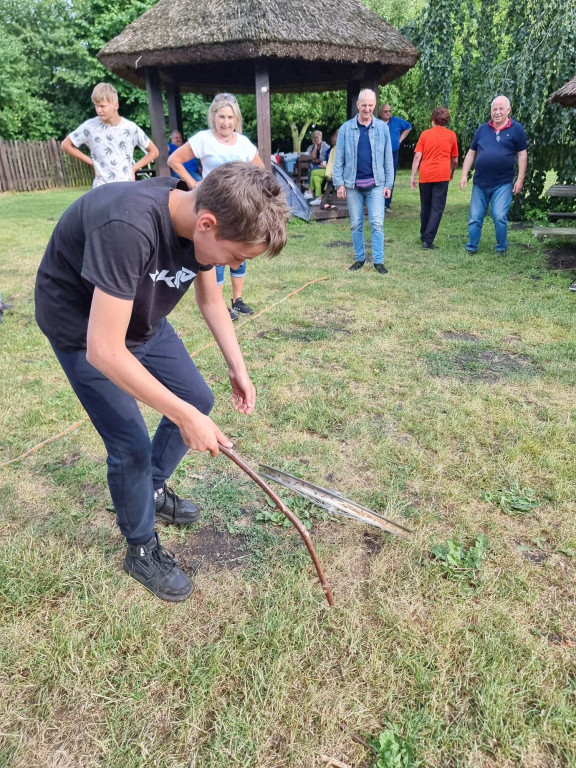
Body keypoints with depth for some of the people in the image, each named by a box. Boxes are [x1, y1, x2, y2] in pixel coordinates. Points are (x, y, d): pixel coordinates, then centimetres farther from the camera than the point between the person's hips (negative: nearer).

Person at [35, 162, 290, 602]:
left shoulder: (201, 218, -15)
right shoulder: (128, 228, -40)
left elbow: (211, 301, 2)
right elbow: (103, 351, -38)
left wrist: (238, 368, -5)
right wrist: (184, 417, -34)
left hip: (141, 319, 7)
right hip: (83, 329, -7)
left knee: (198, 399, 10)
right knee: (131, 445, -8)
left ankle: (152, 490, 35)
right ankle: (142, 550, 20)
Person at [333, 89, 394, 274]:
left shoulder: (382, 127, 2)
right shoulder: (346, 128, 1)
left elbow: (388, 158, 4)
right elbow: (339, 159, 1)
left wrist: (389, 184, 0)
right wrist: (339, 183, -5)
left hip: (375, 184, -1)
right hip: (352, 184, 1)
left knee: (377, 223, -6)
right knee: (356, 225, 8)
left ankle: (378, 261, 1)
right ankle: (359, 259, 20)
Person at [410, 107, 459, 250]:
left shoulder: (425, 134, 7)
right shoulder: (451, 135, 7)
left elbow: (417, 156, -1)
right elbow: (455, 160, 12)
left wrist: (413, 176, 1)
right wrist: (451, 173, 29)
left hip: (425, 175, 2)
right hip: (441, 175, -2)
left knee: (425, 207, 16)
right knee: (437, 208, -2)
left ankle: (424, 235, 30)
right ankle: (428, 240, -12)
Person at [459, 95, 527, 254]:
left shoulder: (516, 129, 1)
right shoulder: (482, 129, 8)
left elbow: (522, 154, 1)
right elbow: (471, 153, 11)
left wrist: (520, 179, -5)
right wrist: (464, 175, 2)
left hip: (503, 183, -3)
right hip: (480, 183, 3)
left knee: (499, 216, -10)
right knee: (475, 218, 5)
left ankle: (501, 249, 7)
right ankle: (471, 248, 18)